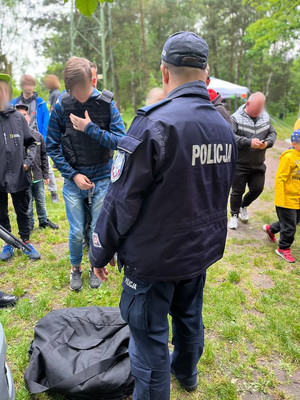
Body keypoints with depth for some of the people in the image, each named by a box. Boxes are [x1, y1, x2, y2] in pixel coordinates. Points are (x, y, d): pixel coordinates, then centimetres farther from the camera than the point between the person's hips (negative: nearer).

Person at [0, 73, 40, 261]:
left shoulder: (18, 117, -1)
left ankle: (26, 242, 33)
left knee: (23, 213, 14)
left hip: (19, 176, 0)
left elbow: (31, 143, 7)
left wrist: (28, 161, -7)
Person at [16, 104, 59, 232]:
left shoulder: (37, 135, 2)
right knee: (27, 205, 8)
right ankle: (29, 225, 26)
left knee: (41, 202, 17)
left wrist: (46, 175, 8)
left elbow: (44, 156, 8)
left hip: (38, 177, 3)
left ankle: (43, 220, 36)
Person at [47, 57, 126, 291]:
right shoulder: (61, 106, -6)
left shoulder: (107, 104, -8)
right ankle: (76, 268, 35)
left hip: (103, 179, 0)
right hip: (74, 180, 1)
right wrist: (73, 175, -9)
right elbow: (52, 146, -2)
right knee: (77, 232, 7)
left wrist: (91, 128, -21)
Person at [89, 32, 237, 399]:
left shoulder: (155, 123, -22)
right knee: (189, 316, 28)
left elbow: (122, 198, -21)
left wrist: (101, 252, -8)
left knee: (150, 336, 11)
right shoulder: (224, 126, 2)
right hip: (202, 249, 8)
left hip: (154, 256, -7)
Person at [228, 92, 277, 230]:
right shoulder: (236, 118, -13)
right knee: (237, 191, 7)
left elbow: (272, 133, 11)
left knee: (257, 189, 11)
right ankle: (234, 215, 27)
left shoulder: (265, 117, 3)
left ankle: (243, 205, 40)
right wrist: (249, 142, -28)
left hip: (258, 164, 5)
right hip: (240, 165, -5)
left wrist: (267, 143, -12)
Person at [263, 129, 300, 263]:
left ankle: (271, 229, 42)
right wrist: (280, 200, -21)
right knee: (289, 226, 2)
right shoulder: (288, 157, -18)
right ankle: (284, 248, 22)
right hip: (287, 200, -8)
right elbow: (279, 179, -20)